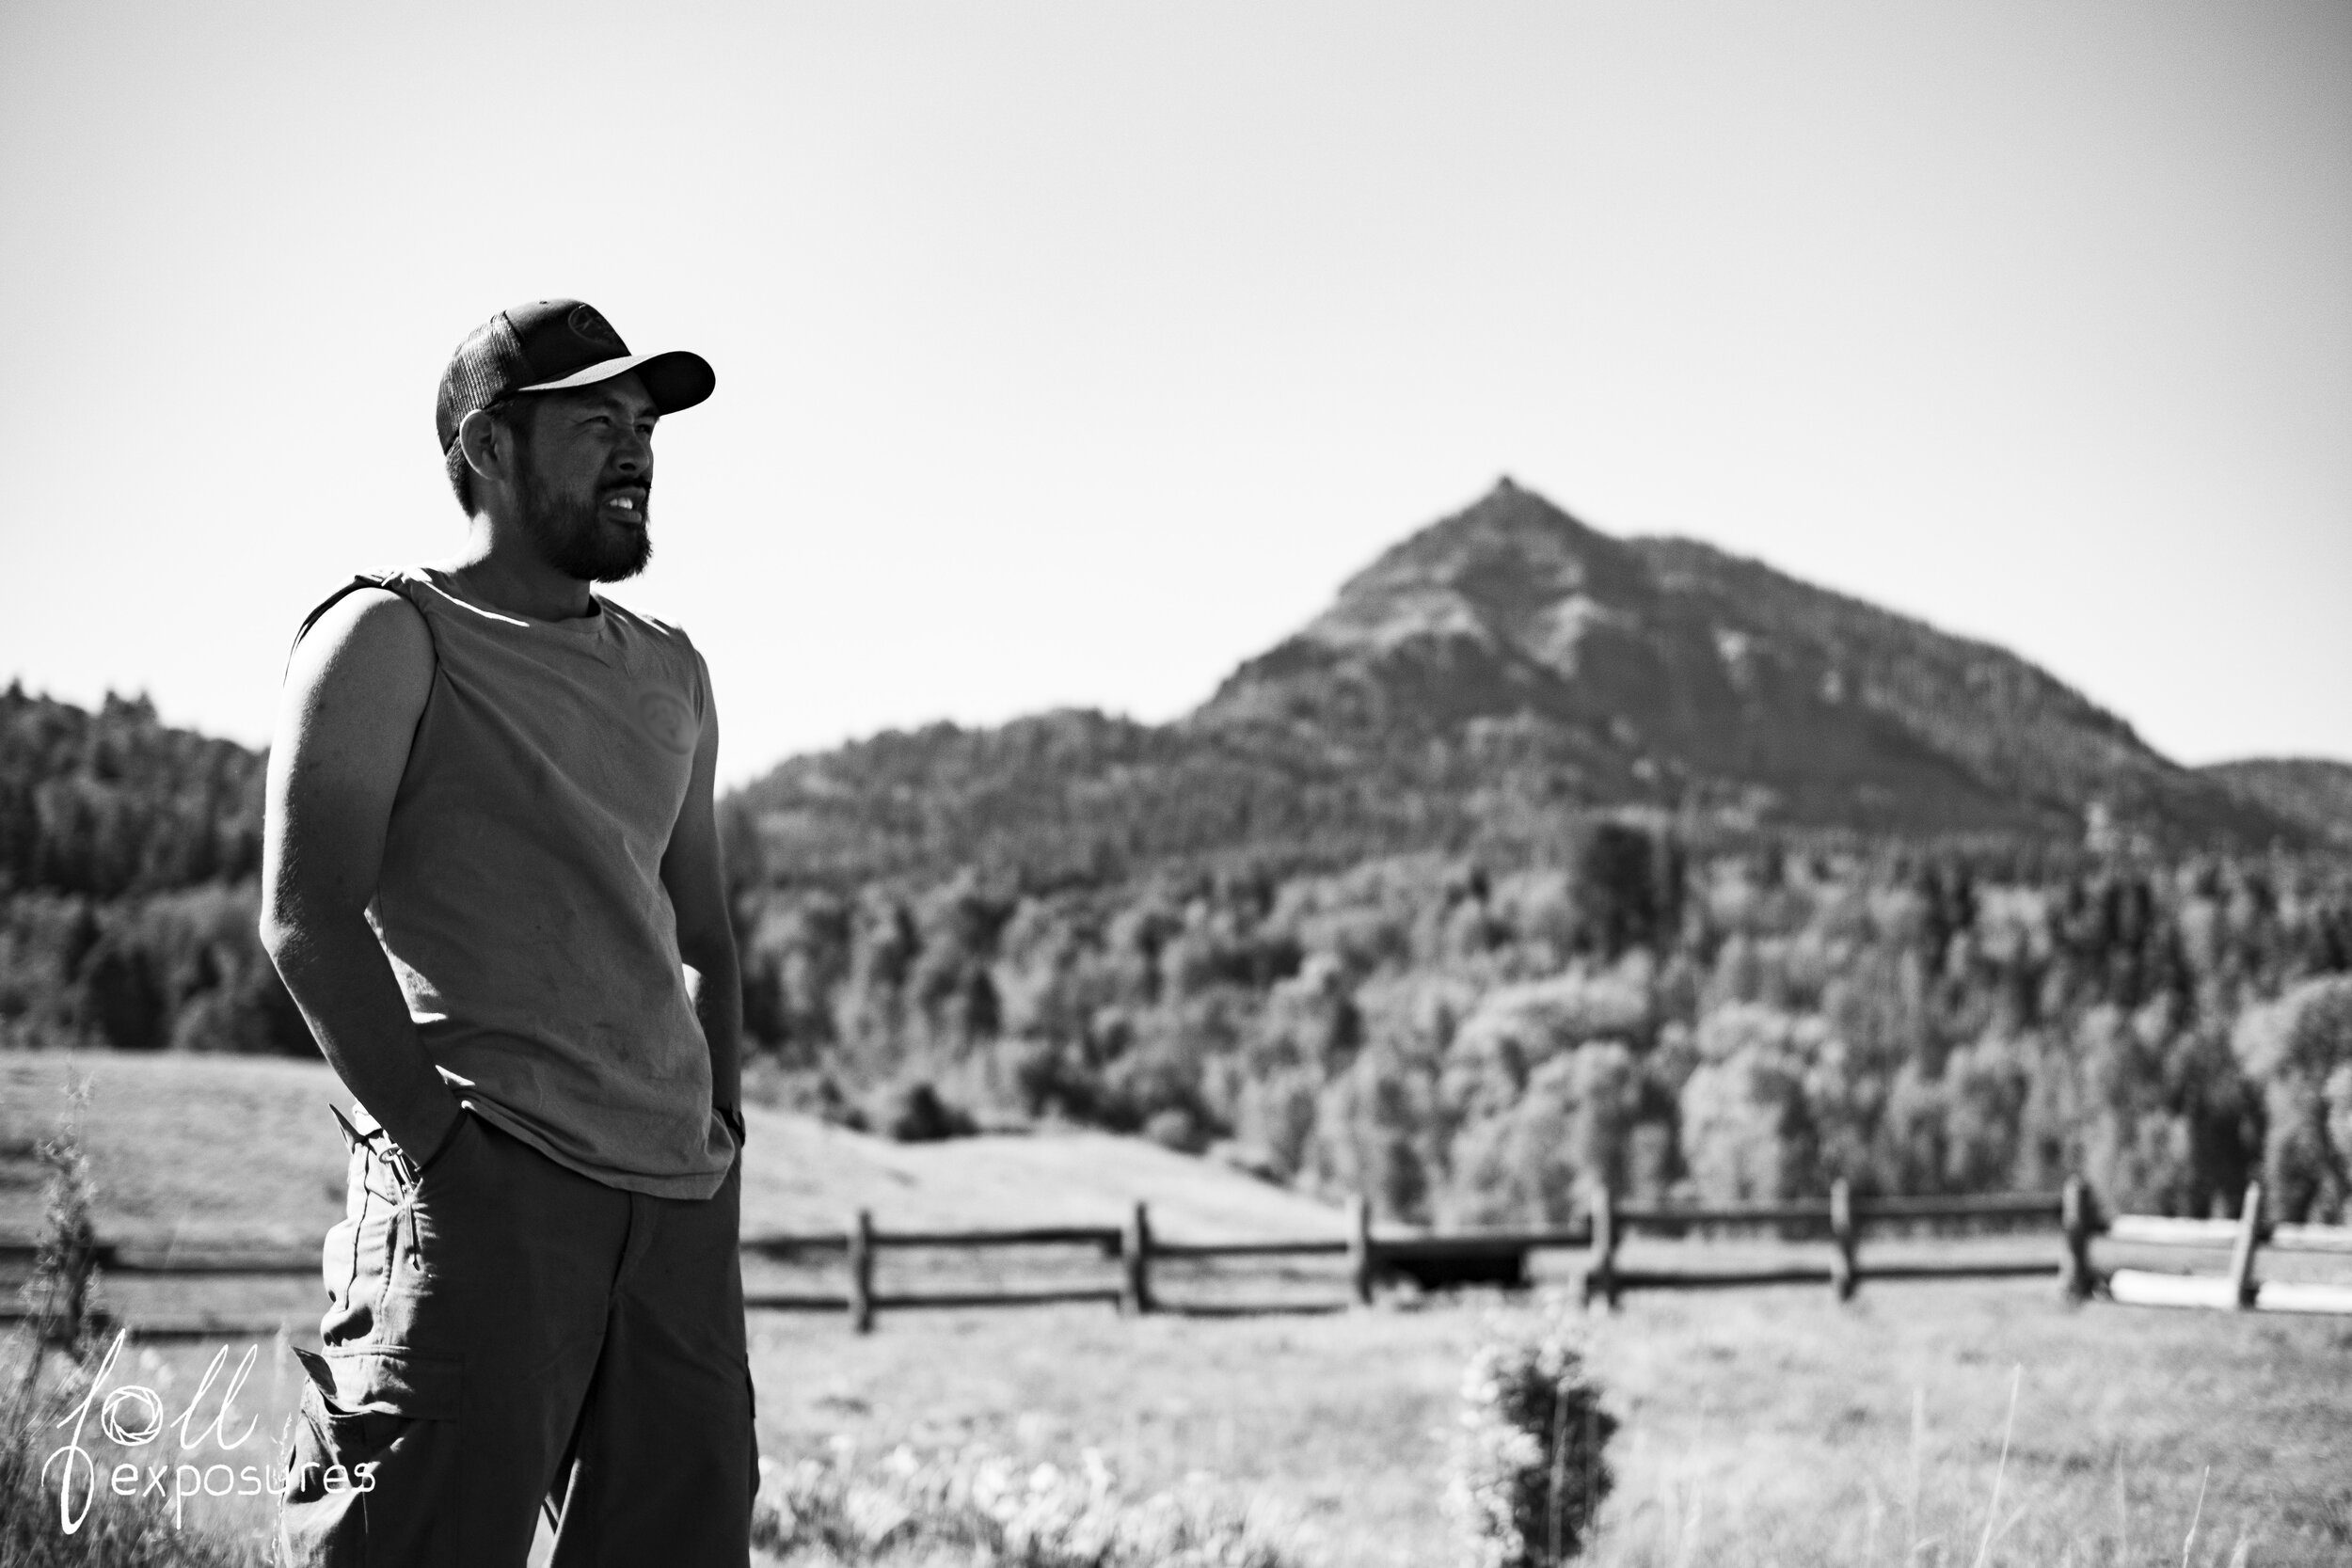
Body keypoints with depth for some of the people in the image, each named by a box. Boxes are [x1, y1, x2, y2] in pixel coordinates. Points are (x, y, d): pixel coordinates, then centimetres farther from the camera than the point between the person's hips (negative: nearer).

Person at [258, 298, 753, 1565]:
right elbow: (306, 913, -10)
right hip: (486, 1183, -7)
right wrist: (439, 1139, -16)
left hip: (679, 1195, 7)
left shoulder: (670, 674, 22)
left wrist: (718, 1128, 13)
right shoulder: (393, 638, 1)